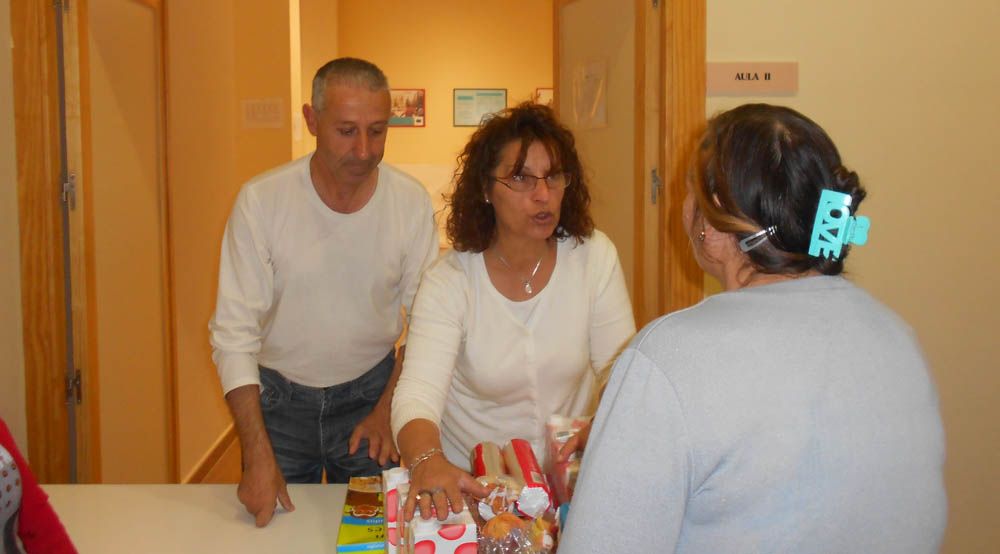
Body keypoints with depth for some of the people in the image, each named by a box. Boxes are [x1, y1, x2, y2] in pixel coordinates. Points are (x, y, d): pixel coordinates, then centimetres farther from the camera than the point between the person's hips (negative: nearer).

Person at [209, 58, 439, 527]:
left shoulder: (411, 202, -13)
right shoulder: (261, 200, -17)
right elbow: (233, 334, -17)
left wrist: (387, 411, -8)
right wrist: (257, 455, -23)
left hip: (370, 390, 1)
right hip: (278, 396, -1)